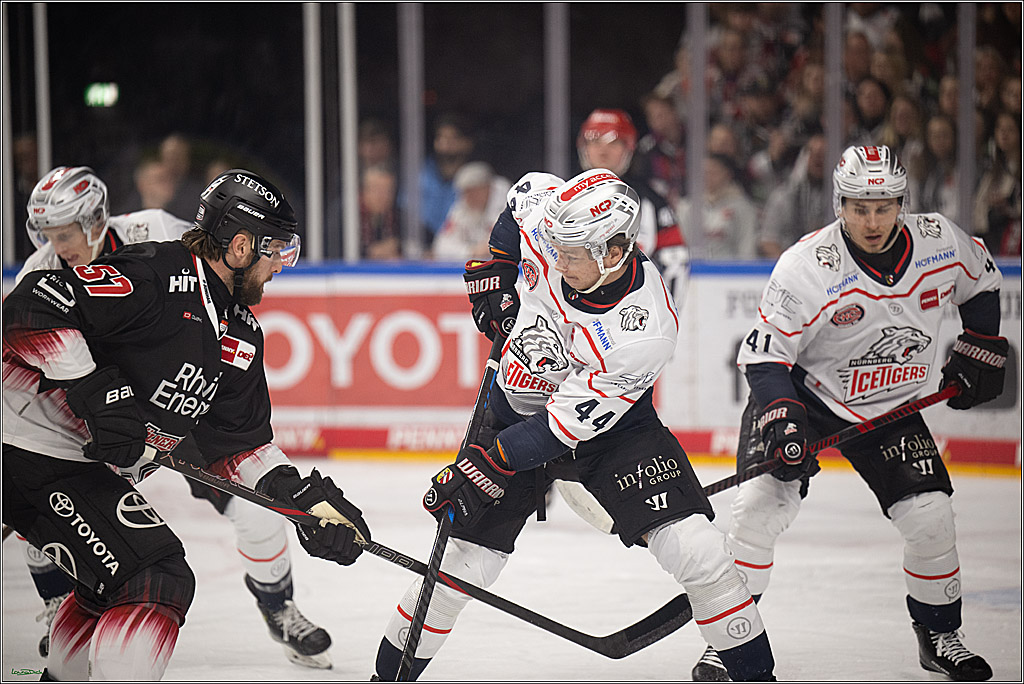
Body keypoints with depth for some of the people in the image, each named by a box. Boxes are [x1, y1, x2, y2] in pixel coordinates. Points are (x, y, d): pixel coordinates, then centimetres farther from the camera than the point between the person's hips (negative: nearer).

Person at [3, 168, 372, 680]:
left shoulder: (241, 334, 9)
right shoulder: (155, 277, -19)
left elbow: (240, 440, 11)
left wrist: (305, 499, -1)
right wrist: (93, 390, -29)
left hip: (94, 468, 10)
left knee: (111, 586, 27)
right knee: (157, 582, -14)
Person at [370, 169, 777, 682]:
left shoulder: (646, 331, -34)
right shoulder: (552, 223, -23)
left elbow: (567, 424, -30)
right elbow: (527, 191, 5)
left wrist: (487, 467, -30)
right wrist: (494, 269, 0)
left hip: (610, 427, -3)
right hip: (515, 408, 3)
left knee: (695, 551, -17)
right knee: (461, 566, -2)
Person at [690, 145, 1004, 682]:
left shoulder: (942, 241, -14)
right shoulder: (807, 265, -26)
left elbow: (981, 284, 10)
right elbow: (765, 354, -20)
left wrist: (979, 350, 10)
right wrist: (780, 418, -32)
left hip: (891, 404, 3)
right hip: (806, 391, -3)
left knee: (929, 517, -8)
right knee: (761, 503, -20)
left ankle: (939, 636, 16)